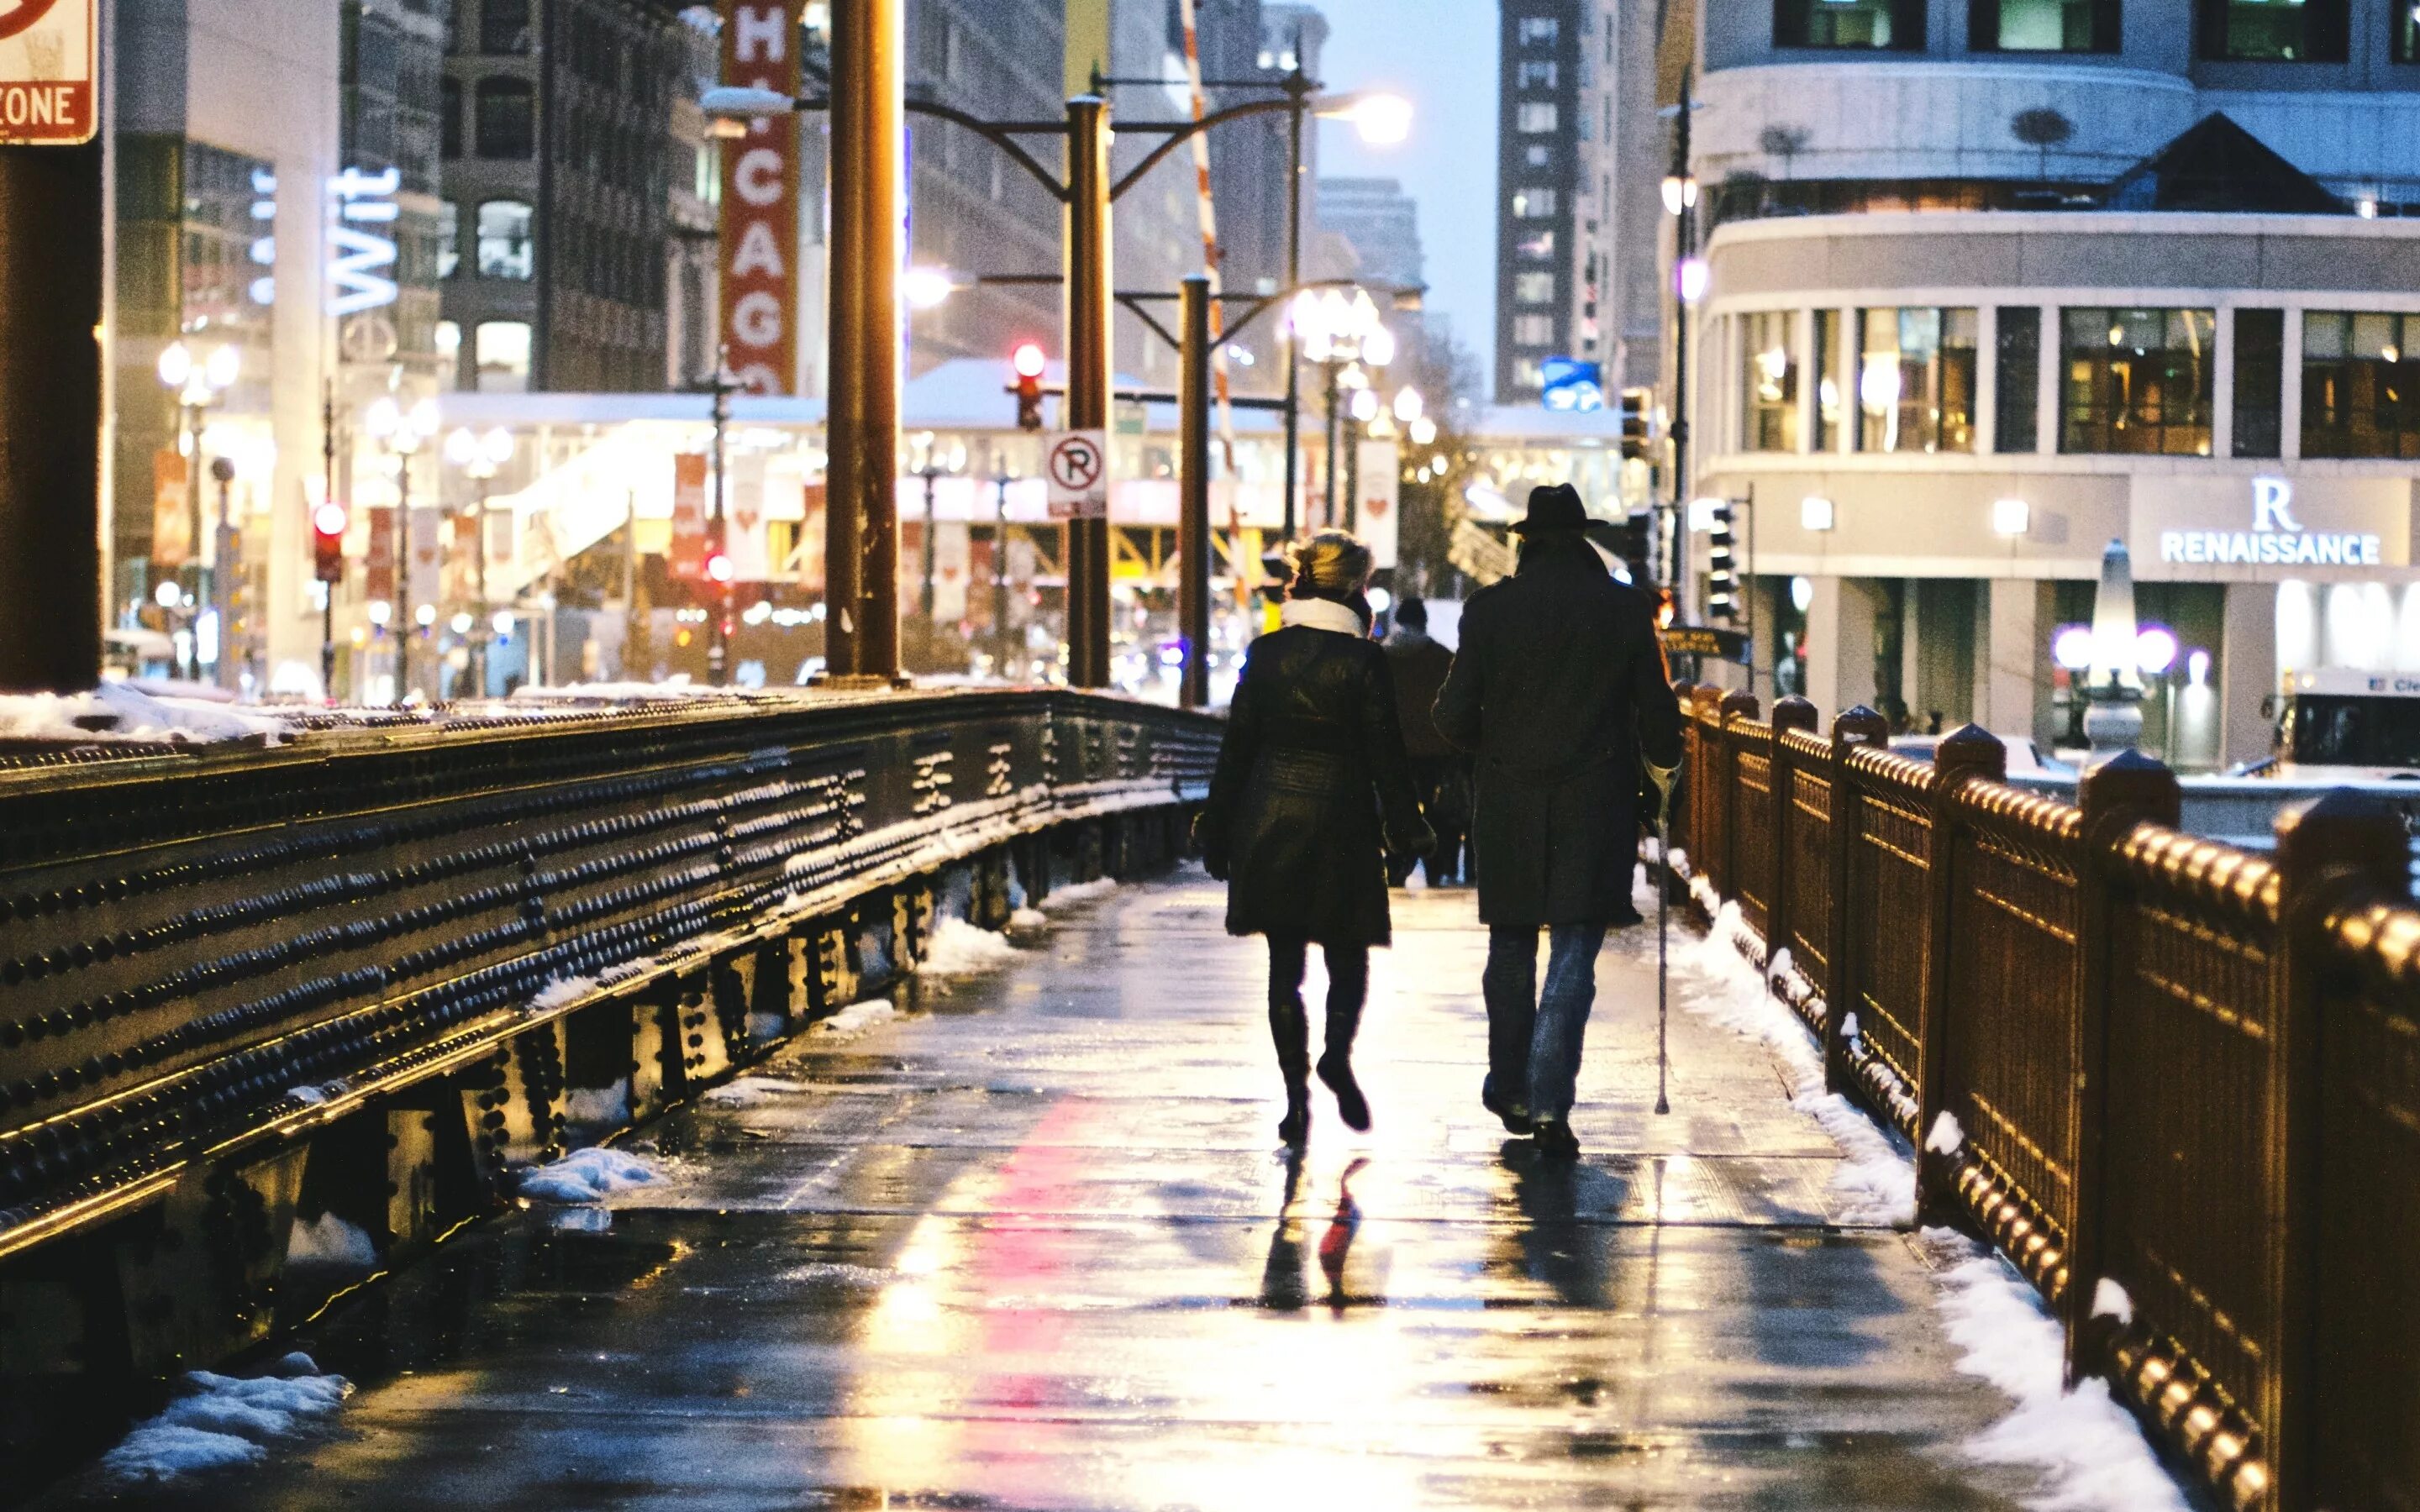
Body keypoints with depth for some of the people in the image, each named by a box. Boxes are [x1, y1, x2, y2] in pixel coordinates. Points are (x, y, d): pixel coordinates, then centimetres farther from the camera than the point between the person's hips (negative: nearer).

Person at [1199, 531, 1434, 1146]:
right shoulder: (1361, 658, -7)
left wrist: (1220, 834, 10)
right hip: (1341, 818, -2)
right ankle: (1338, 1051, -16)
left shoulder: (1265, 654, 1)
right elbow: (1384, 751, -6)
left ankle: (1296, 1091, 3)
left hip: (1269, 817, 2)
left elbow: (1237, 746, 3)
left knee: (1284, 961, 7)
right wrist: (1405, 829, 3)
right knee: (1348, 955, 10)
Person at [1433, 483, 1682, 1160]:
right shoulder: (1625, 608, -2)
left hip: (1510, 805, 1)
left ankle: (1509, 1090, 25)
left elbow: (1455, 715, -3)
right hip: (1596, 806, -1)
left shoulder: (1490, 607, -3)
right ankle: (1549, 1104, -10)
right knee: (1573, 958, -1)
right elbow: (1656, 707, 1)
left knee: (1511, 950, 16)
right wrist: (1662, 767, 22)